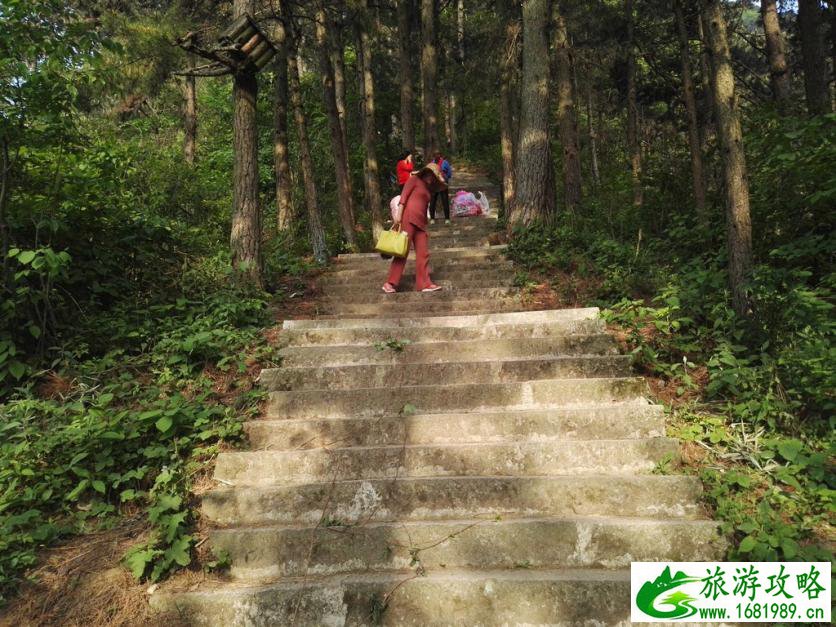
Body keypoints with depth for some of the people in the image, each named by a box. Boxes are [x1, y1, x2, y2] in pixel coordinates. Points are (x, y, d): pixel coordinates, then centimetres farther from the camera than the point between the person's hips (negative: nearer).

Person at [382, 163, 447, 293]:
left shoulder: (428, 189, 26)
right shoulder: (414, 179, 7)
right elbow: (403, 196, -4)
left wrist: (426, 228, 17)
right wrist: (398, 215, -16)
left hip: (420, 222, 8)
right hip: (408, 218, -8)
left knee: (423, 253, 1)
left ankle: (424, 283, 2)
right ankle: (390, 283, -8)